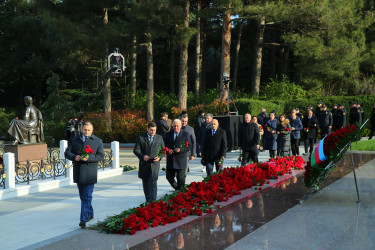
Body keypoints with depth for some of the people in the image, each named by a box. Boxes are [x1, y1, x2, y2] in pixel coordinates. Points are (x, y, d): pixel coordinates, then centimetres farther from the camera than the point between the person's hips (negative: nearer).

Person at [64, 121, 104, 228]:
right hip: (78, 173, 4)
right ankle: (90, 214, 32)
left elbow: (101, 156, -3)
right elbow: (67, 152, 8)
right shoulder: (75, 140, 12)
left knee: (87, 196, -10)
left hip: (90, 174, -4)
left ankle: (83, 219, -10)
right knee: (82, 196, 14)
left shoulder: (98, 141, 4)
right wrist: (74, 157, -13)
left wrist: (88, 158, -18)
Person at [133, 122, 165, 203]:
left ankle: (152, 201, -16)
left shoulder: (159, 138, 6)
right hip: (144, 164, 1)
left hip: (154, 164, -1)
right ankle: (147, 200, 26)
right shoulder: (141, 138, 1)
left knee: (153, 183, -13)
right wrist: (142, 156, -20)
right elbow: (136, 150, -2)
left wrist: (159, 157, -9)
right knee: (145, 183, 12)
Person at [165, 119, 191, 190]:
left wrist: (180, 150, -18)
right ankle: (177, 189, 31)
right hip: (170, 161, 4)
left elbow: (189, 147, -3)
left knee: (181, 179, 0)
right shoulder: (168, 134, 10)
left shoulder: (185, 134, 0)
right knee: (169, 177, 8)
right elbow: (165, 145, 13)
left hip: (181, 160, -4)